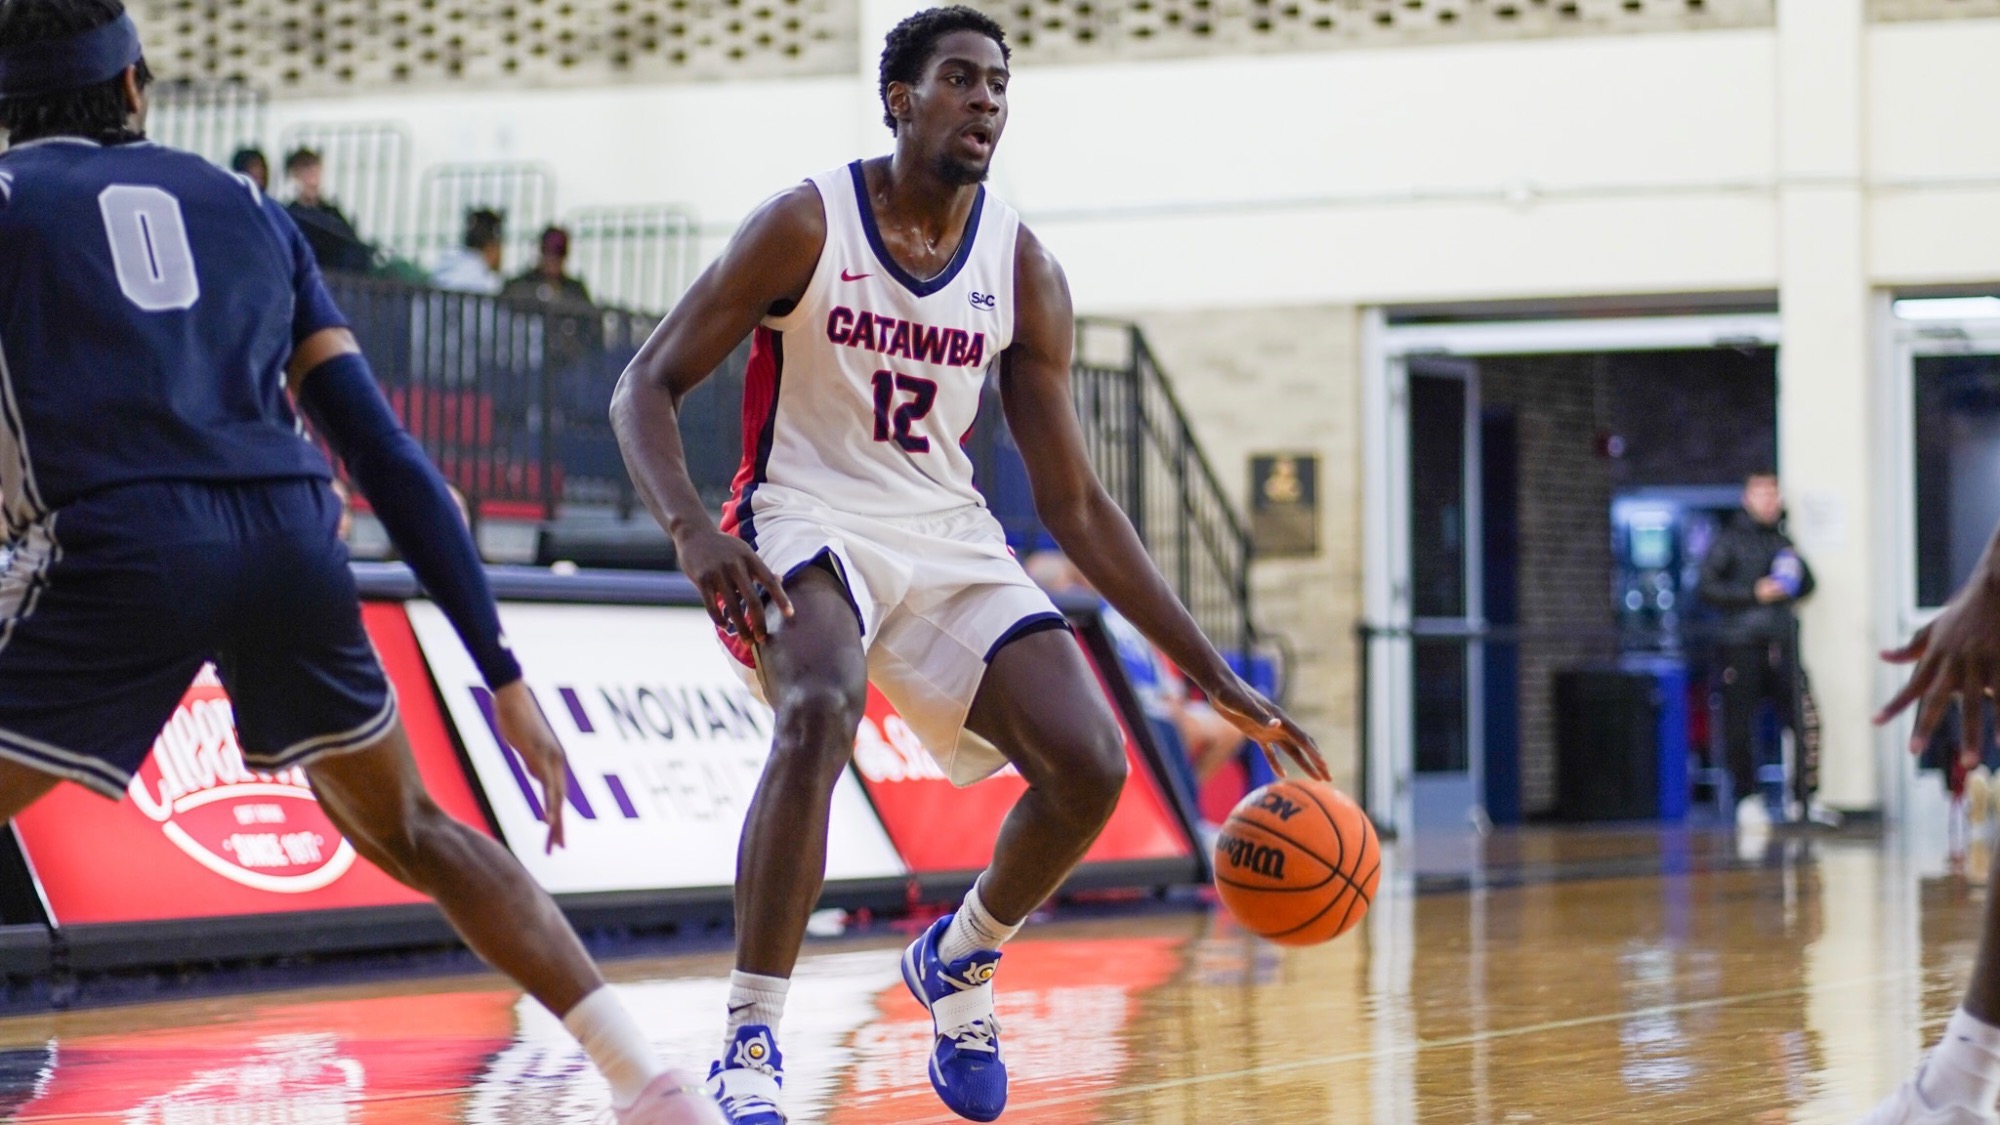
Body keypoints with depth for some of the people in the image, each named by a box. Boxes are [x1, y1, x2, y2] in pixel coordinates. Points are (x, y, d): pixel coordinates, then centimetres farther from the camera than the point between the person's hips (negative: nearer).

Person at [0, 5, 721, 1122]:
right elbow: (388, 454, 19)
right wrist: (503, 673, 19)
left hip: (118, 548, -4)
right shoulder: (246, 207, 24)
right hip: (291, 539, 4)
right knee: (414, 837, 26)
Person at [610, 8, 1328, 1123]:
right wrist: (692, 529, -31)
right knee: (821, 710, -36)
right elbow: (646, 387, -10)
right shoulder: (806, 226, -11)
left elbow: (1074, 502, 3)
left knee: (1092, 762, -14)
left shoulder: (1023, 269, 0)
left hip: (949, 538, 5)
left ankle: (961, 960, 18)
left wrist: (1217, 677, -2)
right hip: (808, 524, -4)